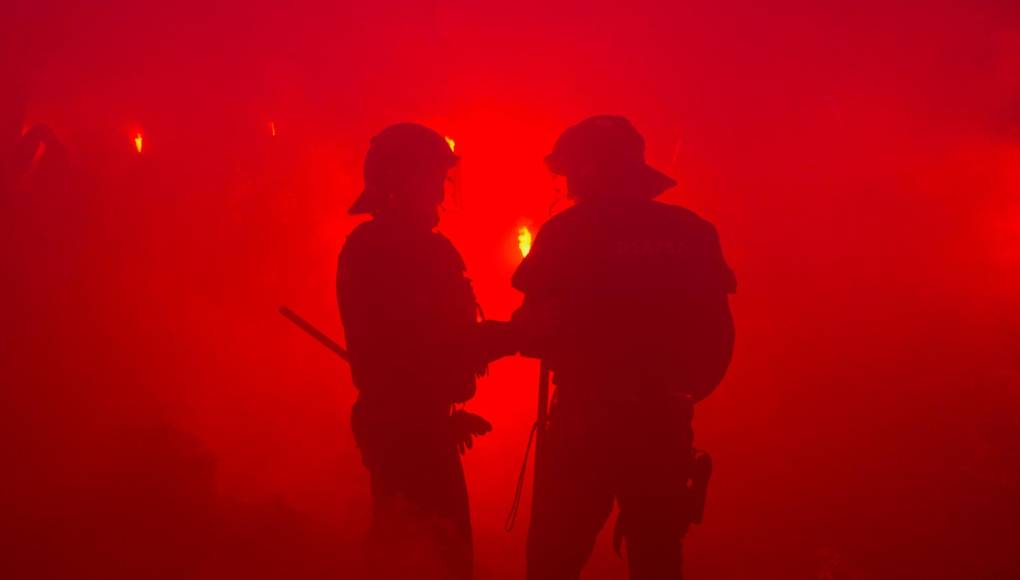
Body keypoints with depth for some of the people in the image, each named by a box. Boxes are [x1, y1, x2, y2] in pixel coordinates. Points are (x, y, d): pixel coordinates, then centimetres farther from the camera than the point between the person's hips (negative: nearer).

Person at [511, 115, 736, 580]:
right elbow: (717, 335, 6)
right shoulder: (693, 233, 3)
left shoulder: (567, 233, -7)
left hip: (586, 420, -4)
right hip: (663, 421, 4)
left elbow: (534, 334, -6)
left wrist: (519, 327, 17)